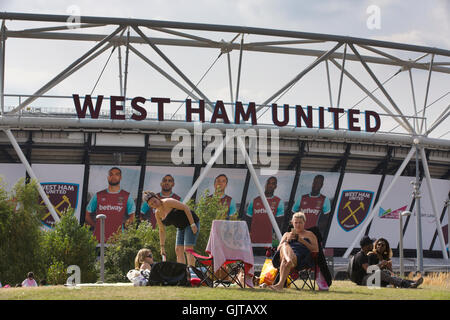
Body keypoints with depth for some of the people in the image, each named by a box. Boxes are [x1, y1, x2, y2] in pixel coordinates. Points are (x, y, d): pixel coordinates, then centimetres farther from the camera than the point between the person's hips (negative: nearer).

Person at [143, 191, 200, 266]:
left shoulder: (167, 202, -19)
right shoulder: (157, 213, 3)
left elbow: (185, 207, -20)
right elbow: (162, 230, 12)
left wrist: (193, 224, -23)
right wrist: (162, 247, 10)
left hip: (191, 222, -8)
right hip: (181, 228, 8)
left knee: (187, 249, -16)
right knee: (178, 250, 0)